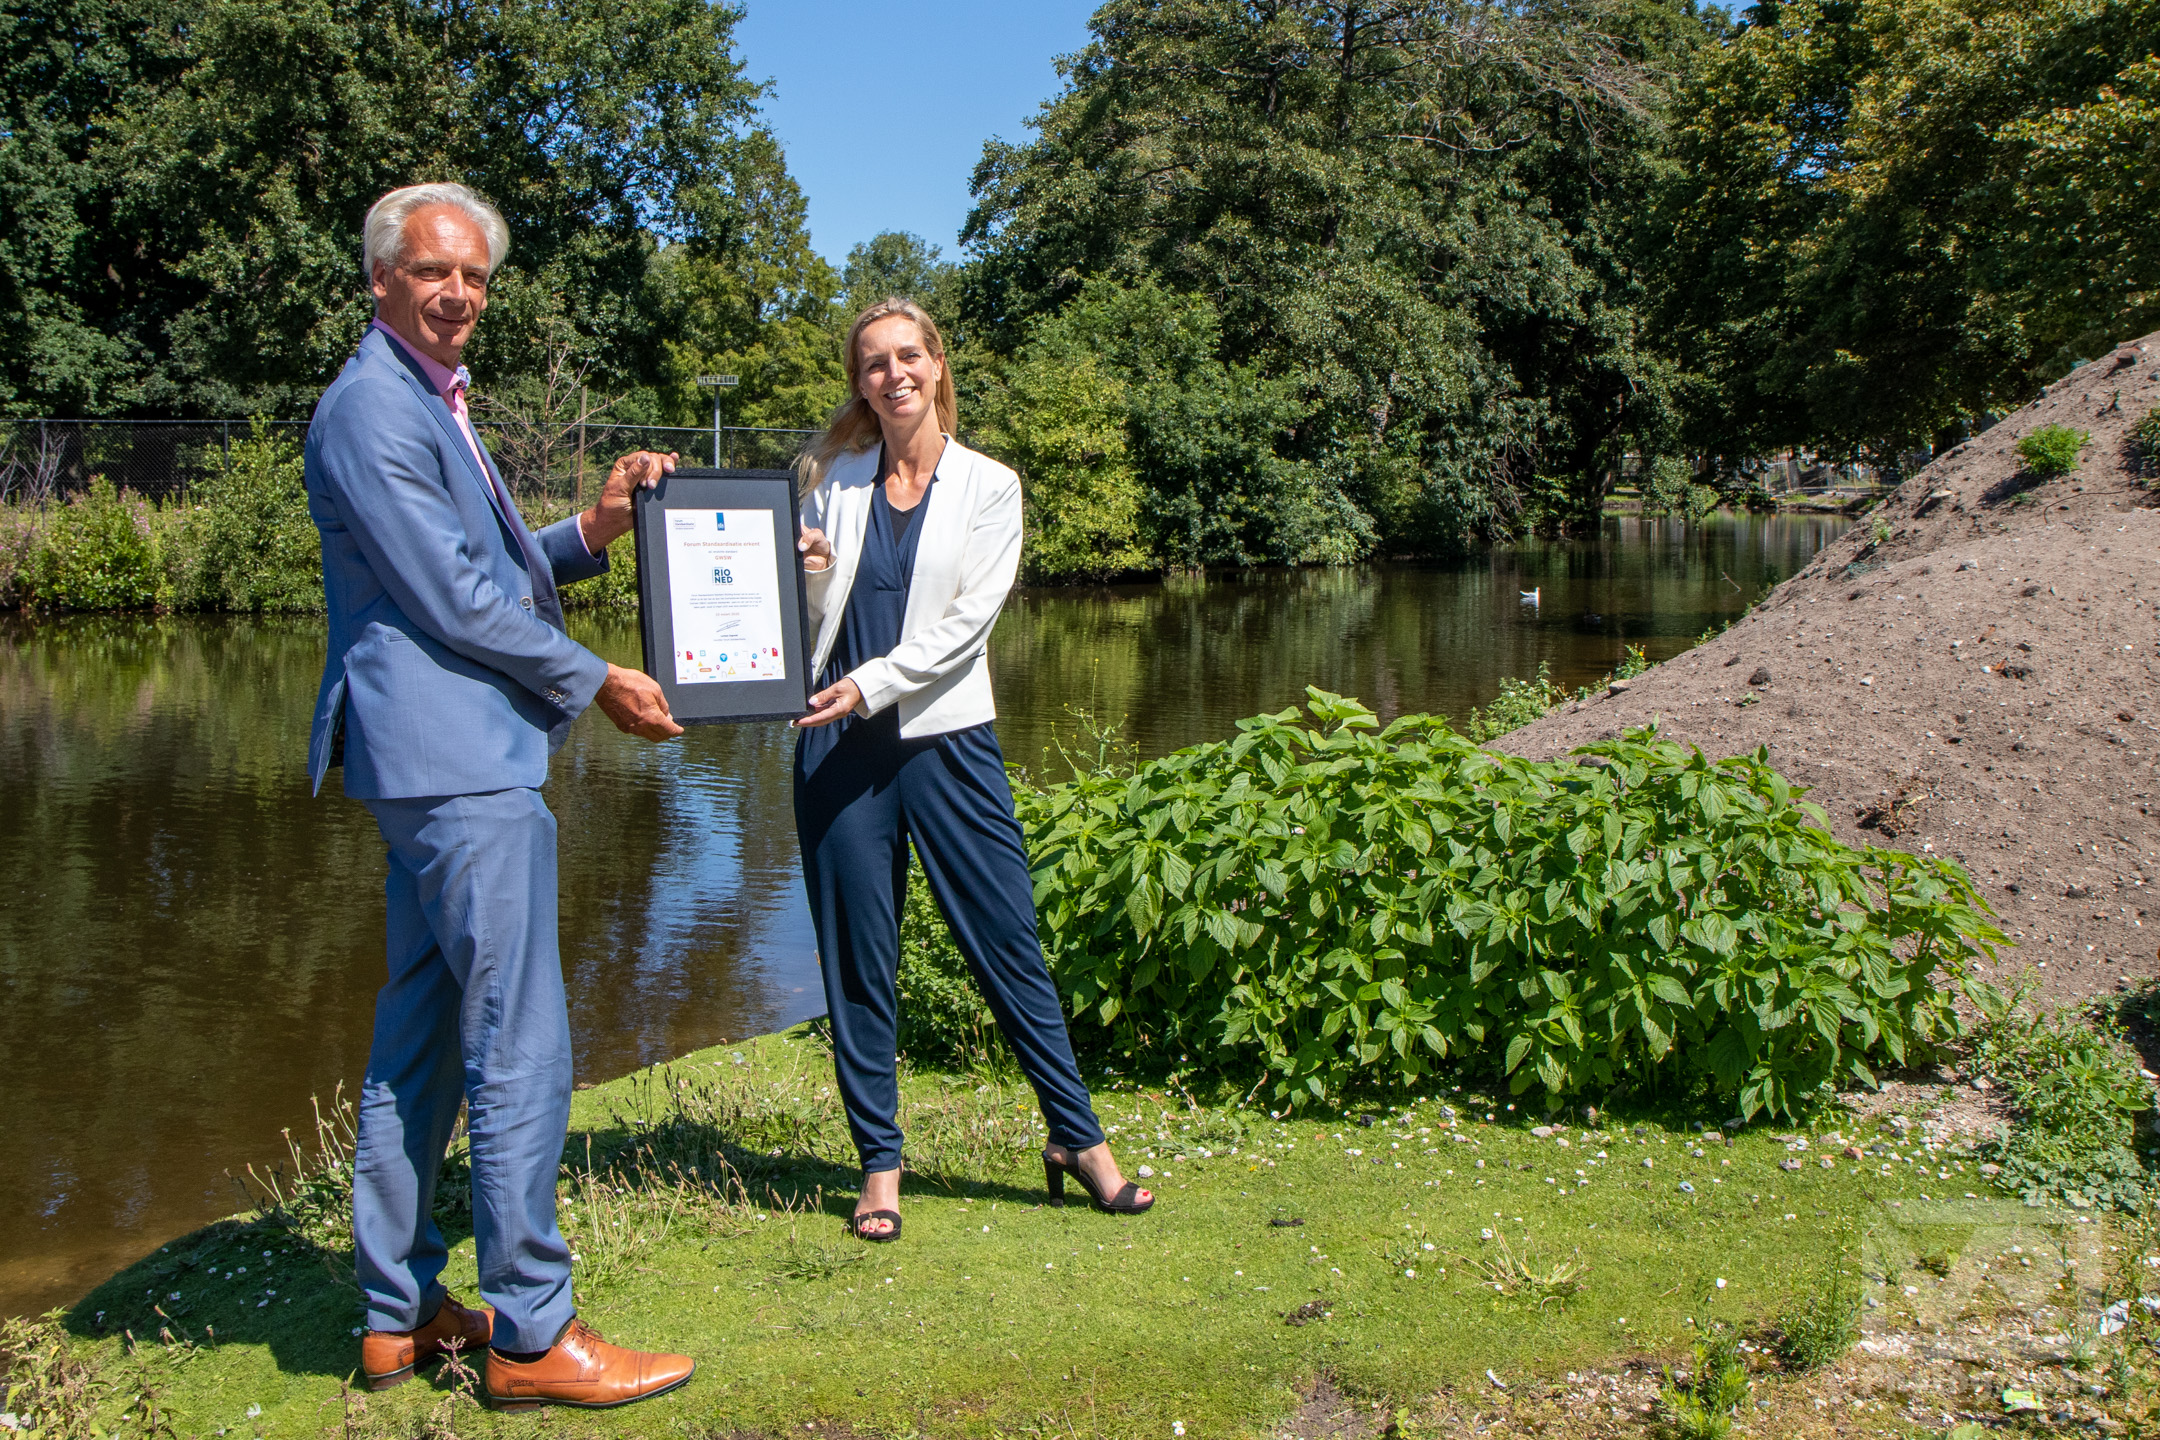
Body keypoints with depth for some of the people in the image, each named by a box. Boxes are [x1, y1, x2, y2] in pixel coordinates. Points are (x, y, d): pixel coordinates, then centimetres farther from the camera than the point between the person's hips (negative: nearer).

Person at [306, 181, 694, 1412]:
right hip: (458, 765, -11)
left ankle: (401, 1315, 23)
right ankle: (533, 1333, 4)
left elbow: (493, 569, 22)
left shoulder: (434, 402, 20)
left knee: (422, 1043, 13)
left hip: (438, 764, 11)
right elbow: (456, 599, -15)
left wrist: (594, 531, 5)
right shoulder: (373, 411, -12)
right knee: (520, 1048, -6)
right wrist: (598, 683, -6)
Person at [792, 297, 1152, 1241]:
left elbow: (967, 620, -6)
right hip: (841, 745, 2)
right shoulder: (831, 479, 9)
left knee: (1009, 943, 1)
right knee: (856, 958, 5)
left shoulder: (987, 486, 3)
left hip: (947, 738, -1)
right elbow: (812, 622, 14)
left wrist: (871, 683, -16)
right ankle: (880, 1163, 17)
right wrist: (803, 573, -7)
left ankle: (1077, 1139, 15)